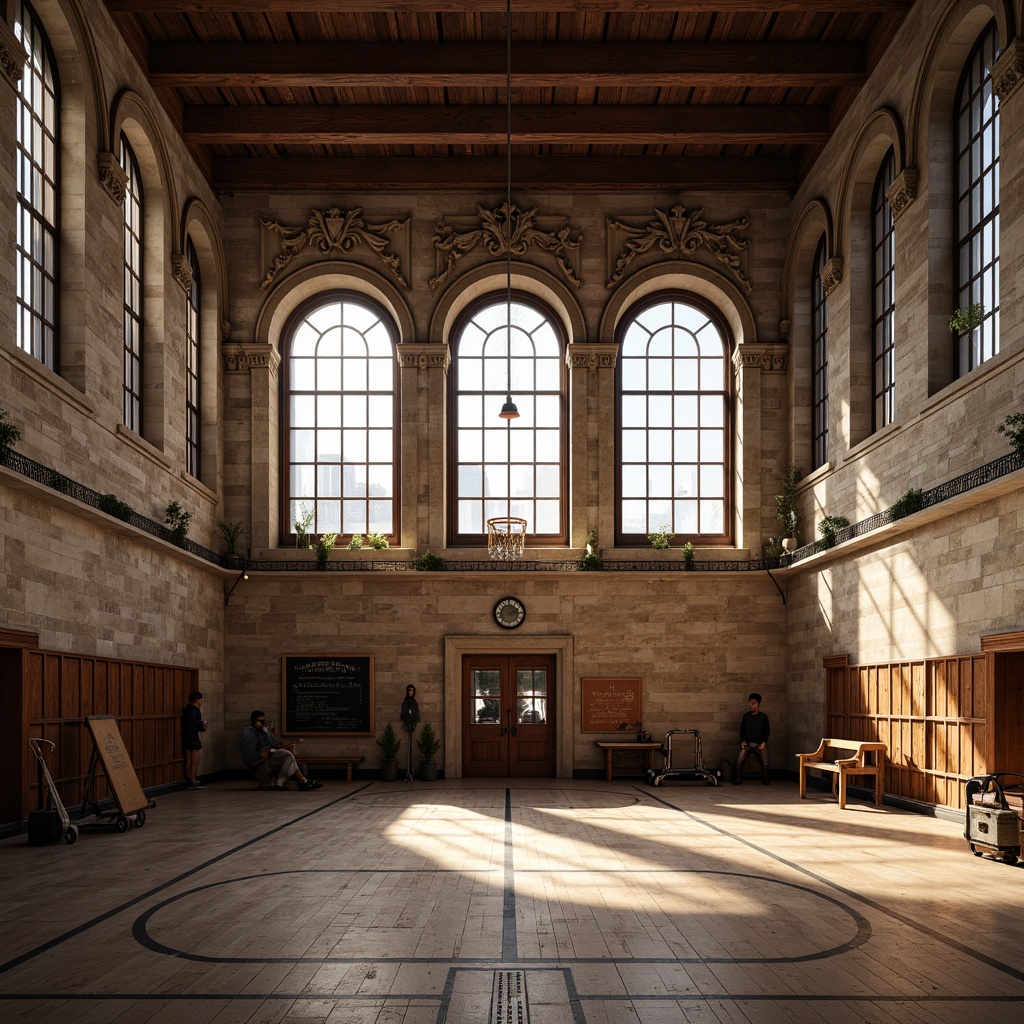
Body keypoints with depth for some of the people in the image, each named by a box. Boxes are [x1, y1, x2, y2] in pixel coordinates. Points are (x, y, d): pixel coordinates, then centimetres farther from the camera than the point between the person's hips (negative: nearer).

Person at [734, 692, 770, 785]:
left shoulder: (763, 716, 5)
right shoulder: (746, 716, 9)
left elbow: (767, 731, 6)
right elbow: (742, 729, 12)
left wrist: (764, 742, -5)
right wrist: (742, 741, -1)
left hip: (760, 744, -1)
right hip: (747, 744, 1)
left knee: (765, 763, -12)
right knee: (739, 761, -15)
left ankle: (764, 780, 7)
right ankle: (738, 779, -2)